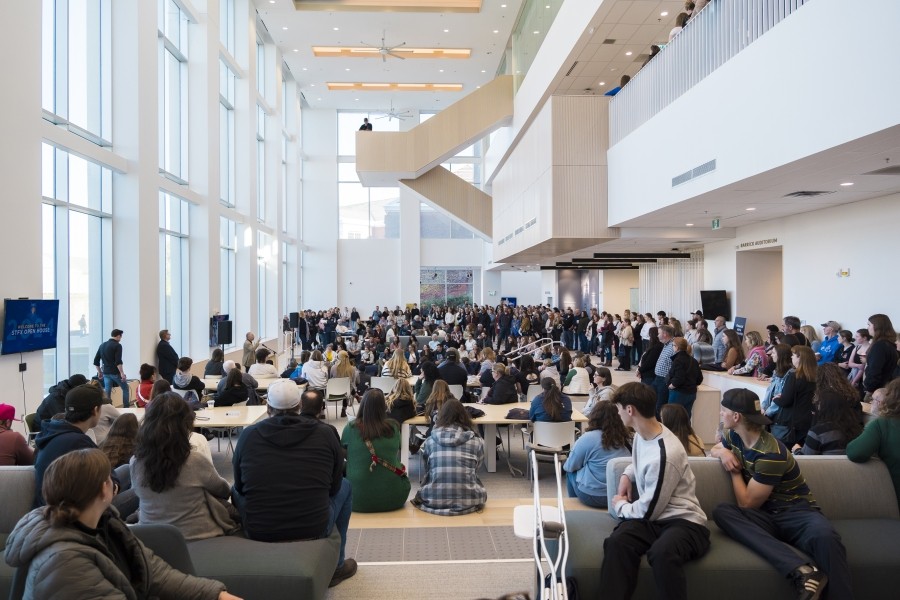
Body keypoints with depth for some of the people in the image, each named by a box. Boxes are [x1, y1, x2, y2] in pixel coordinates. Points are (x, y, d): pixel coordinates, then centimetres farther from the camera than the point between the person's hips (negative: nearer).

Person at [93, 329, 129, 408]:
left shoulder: (102, 345, 12)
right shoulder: (117, 345, -10)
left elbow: (96, 361, 15)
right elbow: (118, 361, -21)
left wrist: (99, 372, 23)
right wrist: (122, 373, -21)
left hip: (106, 373, 6)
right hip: (115, 372, -6)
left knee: (107, 392, 6)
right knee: (125, 389, 11)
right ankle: (126, 408, 11)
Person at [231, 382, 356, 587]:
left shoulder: (248, 434, -6)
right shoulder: (326, 433, -6)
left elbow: (241, 486, 10)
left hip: (257, 532, 2)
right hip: (315, 529, -1)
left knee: (235, 490, 31)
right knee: (345, 486, 27)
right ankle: (335, 567, 34)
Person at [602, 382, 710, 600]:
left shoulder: (664, 455, -24)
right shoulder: (643, 432, 4)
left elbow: (647, 511, -17)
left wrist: (620, 506, 3)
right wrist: (627, 474, 9)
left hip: (683, 521, -7)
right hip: (653, 517, 7)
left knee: (662, 552, -42)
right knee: (616, 542, -28)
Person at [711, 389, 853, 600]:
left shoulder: (770, 454, -19)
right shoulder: (734, 435, 3)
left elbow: (747, 503, -15)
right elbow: (714, 449, 27)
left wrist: (735, 471, -1)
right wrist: (724, 452, 3)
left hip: (796, 513, -6)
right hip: (767, 516, 7)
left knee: (825, 537, -44)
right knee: (721, 512, -29)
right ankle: (801, 570, -40)